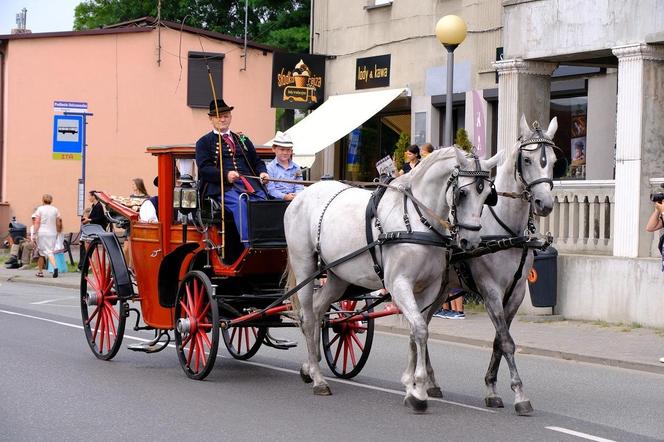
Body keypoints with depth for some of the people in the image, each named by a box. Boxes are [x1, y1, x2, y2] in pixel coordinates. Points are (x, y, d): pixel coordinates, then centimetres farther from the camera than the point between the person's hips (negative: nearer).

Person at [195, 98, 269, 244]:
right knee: (239, 204, -35)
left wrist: (262, 172, 3)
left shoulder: (242, 140, 30)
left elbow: (257, 161, 28)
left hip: (250, 183, 4)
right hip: (222, 186, -4)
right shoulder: (204, 142, 14)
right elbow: (204, 168, -1)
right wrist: (226, 175, -18)